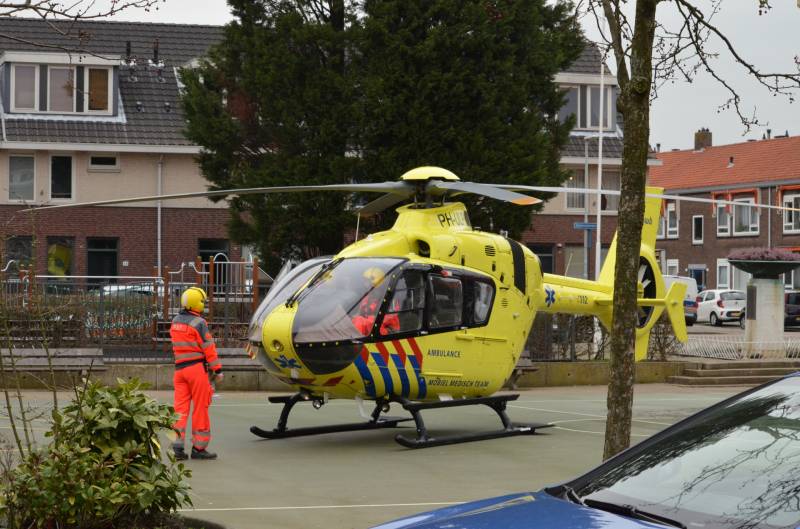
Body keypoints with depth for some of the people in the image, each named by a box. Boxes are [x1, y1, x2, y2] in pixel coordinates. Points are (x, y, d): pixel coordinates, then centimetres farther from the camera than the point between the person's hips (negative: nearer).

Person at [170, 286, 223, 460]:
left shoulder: (175, 322, 12)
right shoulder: (198, 323, -11)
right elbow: (209, 348, -12)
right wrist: (217, 369, -8)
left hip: (179, 368, 6)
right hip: (197, 368, -6)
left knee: (180, 407, 5)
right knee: (200, 408, 2)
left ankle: (177, 446, -2)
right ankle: (199, 447, 6)